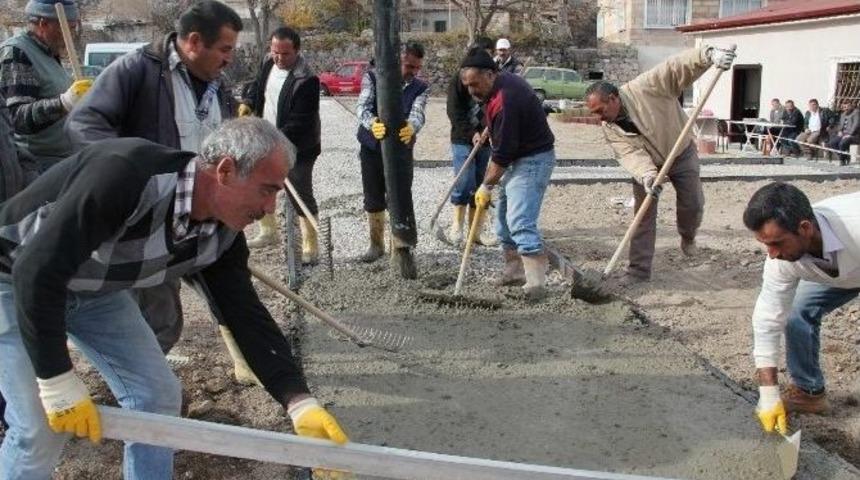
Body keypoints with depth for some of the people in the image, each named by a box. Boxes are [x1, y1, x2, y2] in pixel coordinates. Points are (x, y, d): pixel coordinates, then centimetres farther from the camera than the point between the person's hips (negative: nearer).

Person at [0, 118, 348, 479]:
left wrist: (300, 403, -19)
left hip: (93, 288, 7)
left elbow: (246, 314, -9)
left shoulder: (221, 236, -14)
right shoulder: (127, 174, -38)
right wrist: (60, 385, -32)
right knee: (41, 427, -11)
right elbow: (36, 270, -38)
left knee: (157, 395, 2)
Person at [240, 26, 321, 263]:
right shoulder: (269, 63, -1)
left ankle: (310, 247, 11)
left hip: (296, 149, -8)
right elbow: (258, 84, 21)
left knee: (302, 197, -1)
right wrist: (248, 102, 2)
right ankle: (268, 232, 38)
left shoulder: (306, 80, -25)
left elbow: (300, 123, -27)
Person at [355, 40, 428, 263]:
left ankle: (399, 247, 16)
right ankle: (376, 244, 28)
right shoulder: (373, 78, -8)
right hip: (371, 149, 0)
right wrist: (372, 123, -48)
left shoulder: (421, 88, -5)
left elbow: (418, 114, -24)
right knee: (373, 200, 11)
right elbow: (362, 106, -24)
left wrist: (411, 127, -49)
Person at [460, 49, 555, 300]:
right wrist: (489, 130, 20)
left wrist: (486, 187, -15)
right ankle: (514, 271, 23)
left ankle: (536, 284, -17)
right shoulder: (504, 80, 2)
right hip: (517, 157, 11)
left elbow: (502, 154, -24)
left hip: (533, 160, -11)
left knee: (520, 223, -18)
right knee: (504, 218, 14)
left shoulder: (505, 102, -29)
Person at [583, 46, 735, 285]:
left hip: (682, 155, -2)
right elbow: (630, 154, -27)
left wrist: (709, 54, -50)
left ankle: (688, 237, 34)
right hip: (647, 165, 3)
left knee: (693, 205, -1)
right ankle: (639, 269, 4)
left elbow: (679, 66, -32)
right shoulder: (609, 129, -15)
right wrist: (646, 176, -46)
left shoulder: (645, 88, -27)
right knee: (644, 214, -2)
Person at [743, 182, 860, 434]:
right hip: (834, 272, 4)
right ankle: (809, 392, 9)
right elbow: (768, 321, -24)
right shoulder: (782, 260, -29)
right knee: (798, 312, -10)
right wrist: (769, 397, -24)